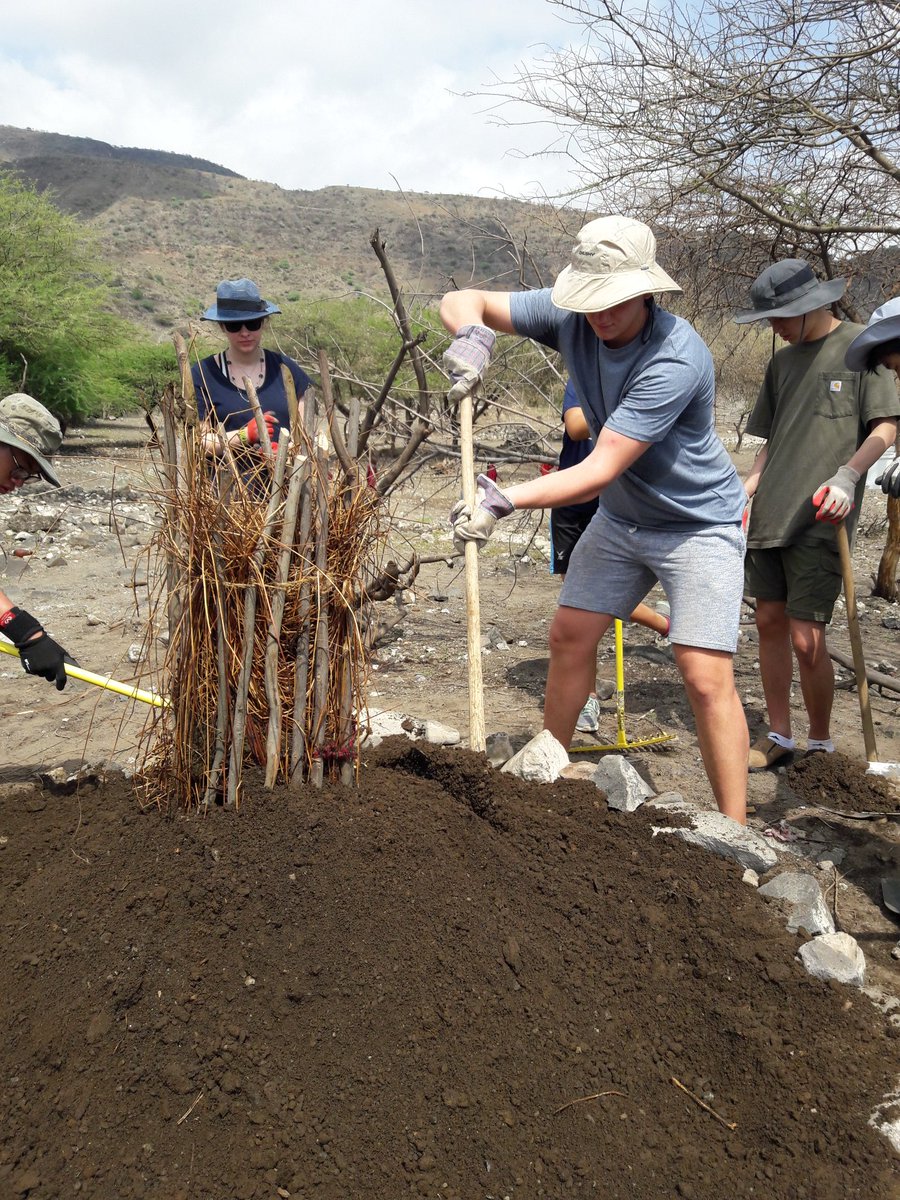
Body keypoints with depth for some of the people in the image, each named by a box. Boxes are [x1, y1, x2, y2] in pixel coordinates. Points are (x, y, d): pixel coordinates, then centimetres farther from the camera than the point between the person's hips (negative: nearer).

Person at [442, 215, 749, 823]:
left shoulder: (677, 358, -31)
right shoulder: (571, 316, -12)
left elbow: (600, 470, -35)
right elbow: (462, 300, -8)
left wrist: (506, 501, -46)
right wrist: (472, 335, -32)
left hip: (699, 525, -6)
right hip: (620, 518, 6)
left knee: (706, 678, -12)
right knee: (569, 637, 9)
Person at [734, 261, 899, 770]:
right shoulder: (783, 360, 17)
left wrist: (847, 475, -22)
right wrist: (744, 493, 10)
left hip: (819, 519, -6)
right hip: (769, 516, 6)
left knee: (807, 638, -8)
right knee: (770, 622, 9)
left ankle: (822, 745, 13)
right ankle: (779, 738, 22)